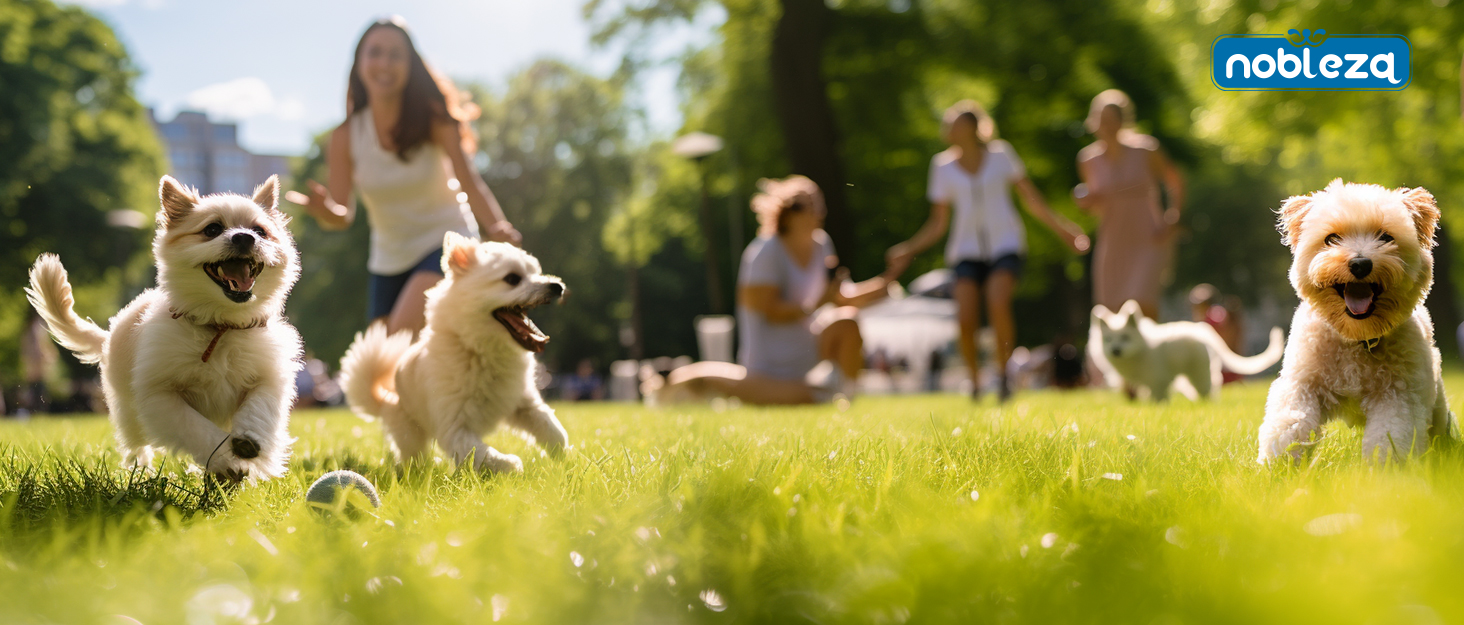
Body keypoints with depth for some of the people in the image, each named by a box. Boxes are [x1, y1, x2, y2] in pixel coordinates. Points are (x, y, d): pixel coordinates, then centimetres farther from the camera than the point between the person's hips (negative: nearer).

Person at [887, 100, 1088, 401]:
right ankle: (974, 380, 7)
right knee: (966, 320, -18)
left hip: (1005, 244, -2)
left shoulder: (1000, 154, 4)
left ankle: (1003, 373, -7)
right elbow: (938, 224, 11)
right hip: (967, 249, 2)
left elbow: (1032, 200, 8)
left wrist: (1062, 228, -2)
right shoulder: (943, 166, 9)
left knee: (998, 303, -28)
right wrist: (909, 249, -2)